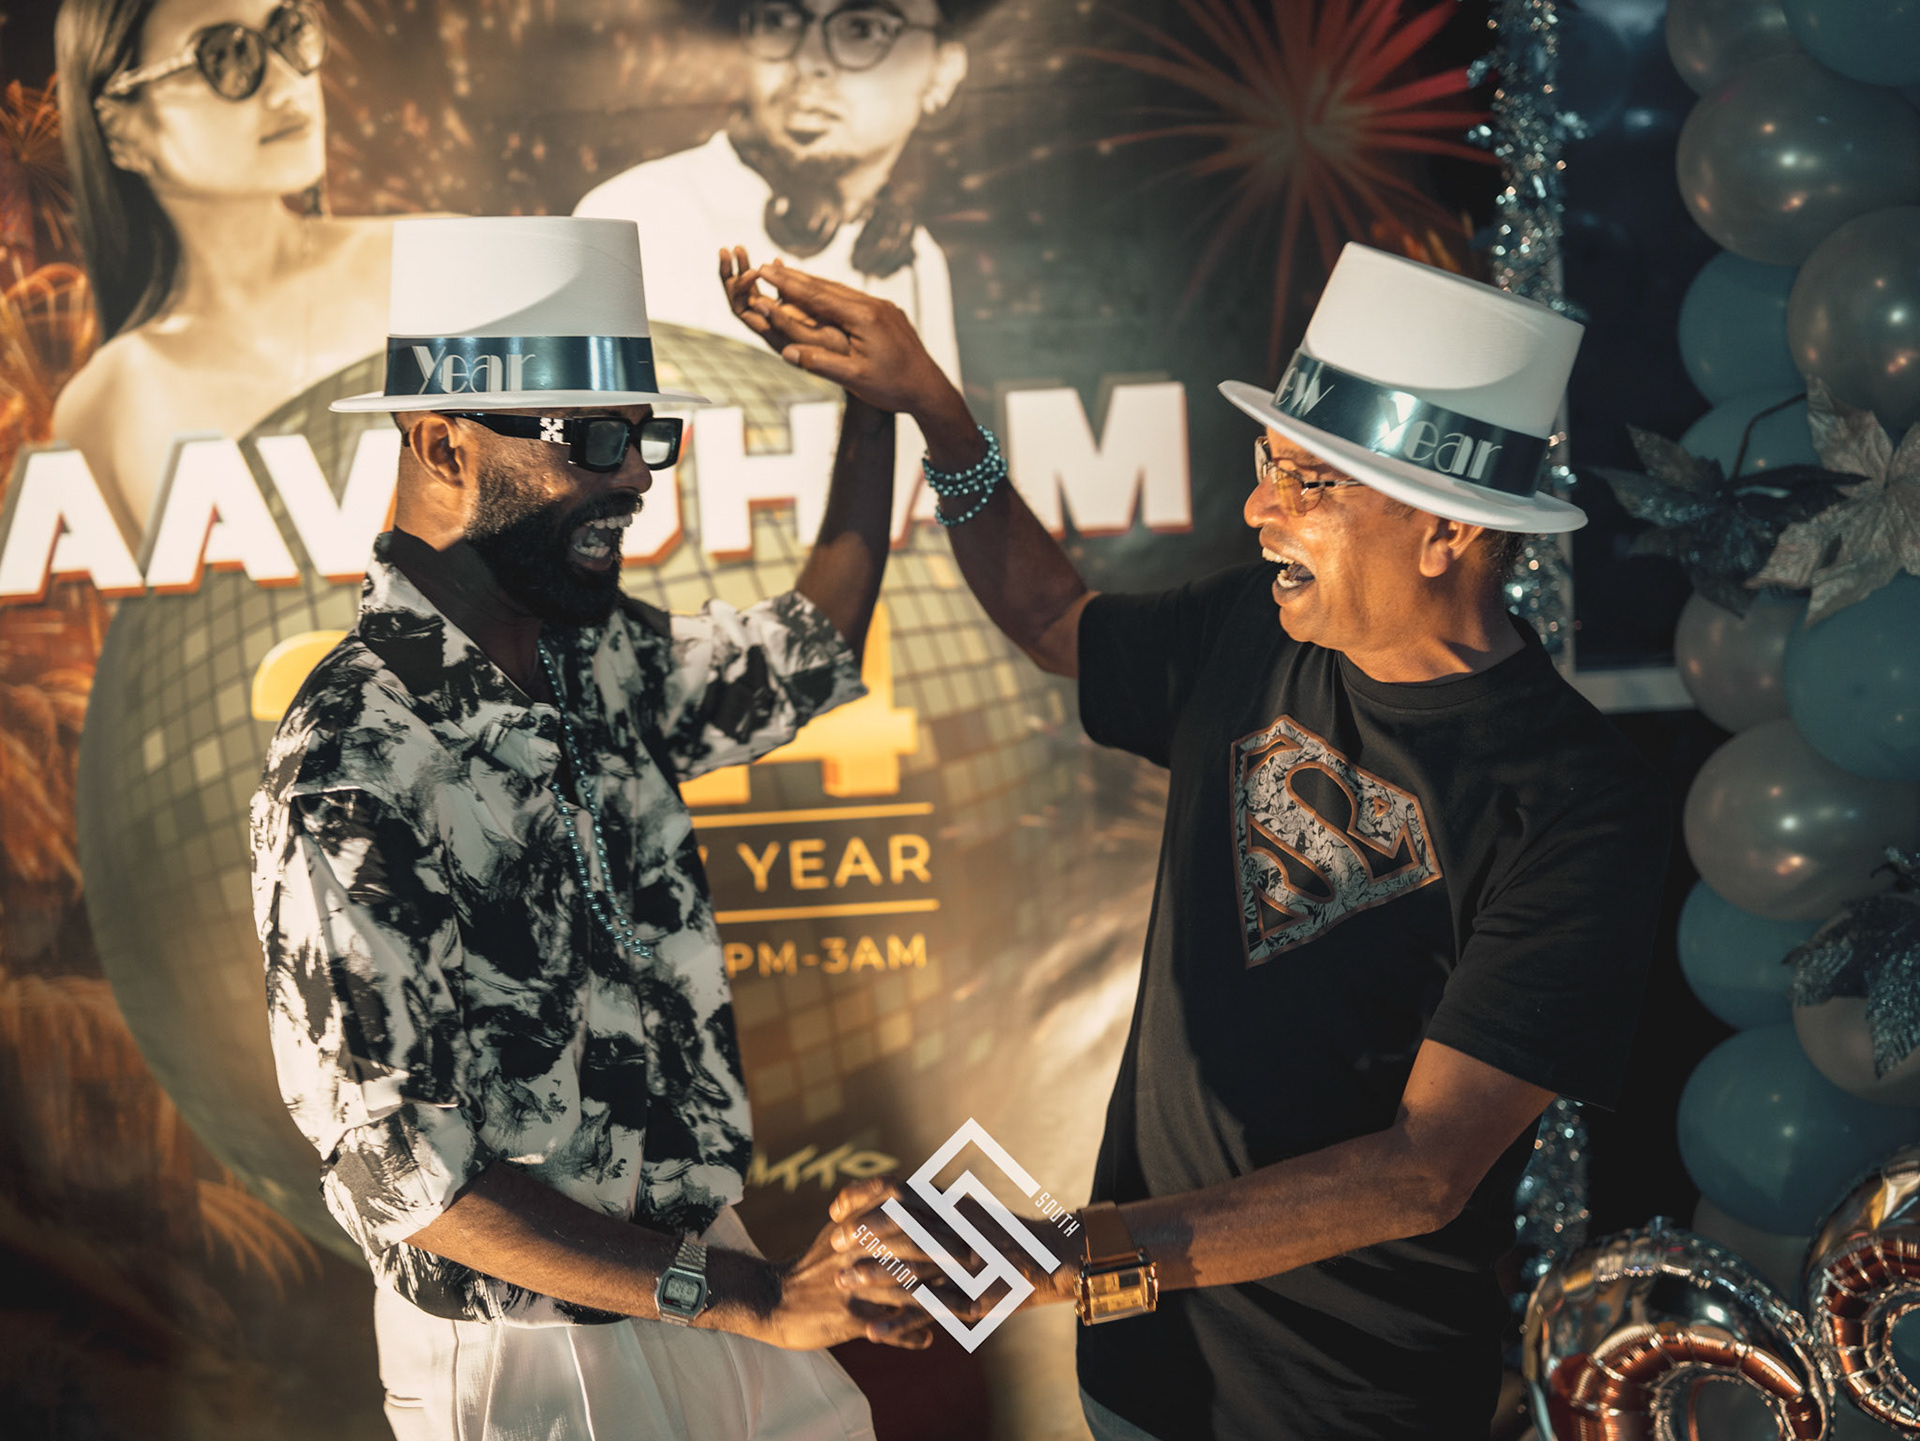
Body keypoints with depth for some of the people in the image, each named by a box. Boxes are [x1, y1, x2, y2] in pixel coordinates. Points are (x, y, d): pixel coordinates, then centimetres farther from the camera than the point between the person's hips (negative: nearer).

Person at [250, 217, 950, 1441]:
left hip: (695, 1269, 7)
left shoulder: (605, 658, 0)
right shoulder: (353, 775, -24)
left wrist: (876, 393, 10)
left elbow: (814, 651, 19)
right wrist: (743, 1299, -27)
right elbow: (396, 1167, -24)